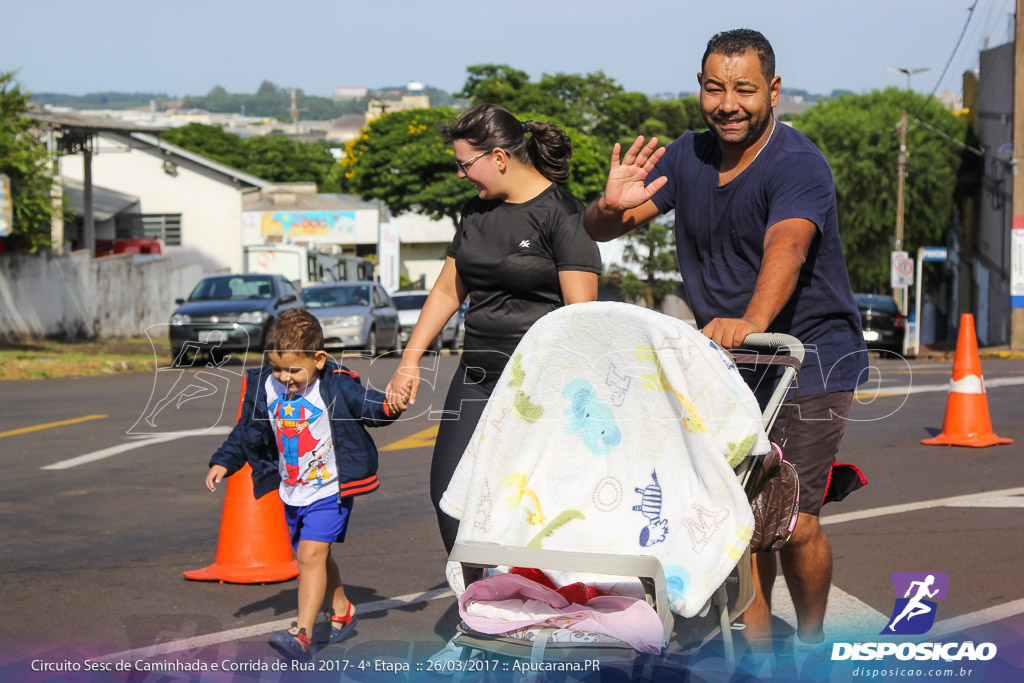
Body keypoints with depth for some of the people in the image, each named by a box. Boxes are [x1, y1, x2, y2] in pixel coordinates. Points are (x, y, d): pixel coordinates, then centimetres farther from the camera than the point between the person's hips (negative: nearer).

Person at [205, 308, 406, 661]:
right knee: (313, 556, 17)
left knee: (311, 554, -17)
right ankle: (341, 610, 41)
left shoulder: (338, 387, -15)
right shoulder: (263, 389, -2)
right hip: (292, 493, 6)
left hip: (330, 489, -6)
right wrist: (223, 462, 5)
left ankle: (302, 635, -20)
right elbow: (246, 433, 10)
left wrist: (390, 407, -35)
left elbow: (368, 406, -14)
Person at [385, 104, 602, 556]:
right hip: (478, 376, 7)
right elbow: (446, 291, 21)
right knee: (449, 492, 1)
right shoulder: (476, 212, 14)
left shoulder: (560, 213, -9)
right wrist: (410, 360, 15)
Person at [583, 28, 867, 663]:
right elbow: (597, 230, 2)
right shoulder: (686, 158, 3)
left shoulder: (798, 164, -16)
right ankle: (756, 653, 12)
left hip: (811, 357, -5)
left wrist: (752, 322, -53)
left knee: (793, 520, -8)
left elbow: (785, 247, -35)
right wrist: (612, 207, -23)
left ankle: (811, 646, 16)